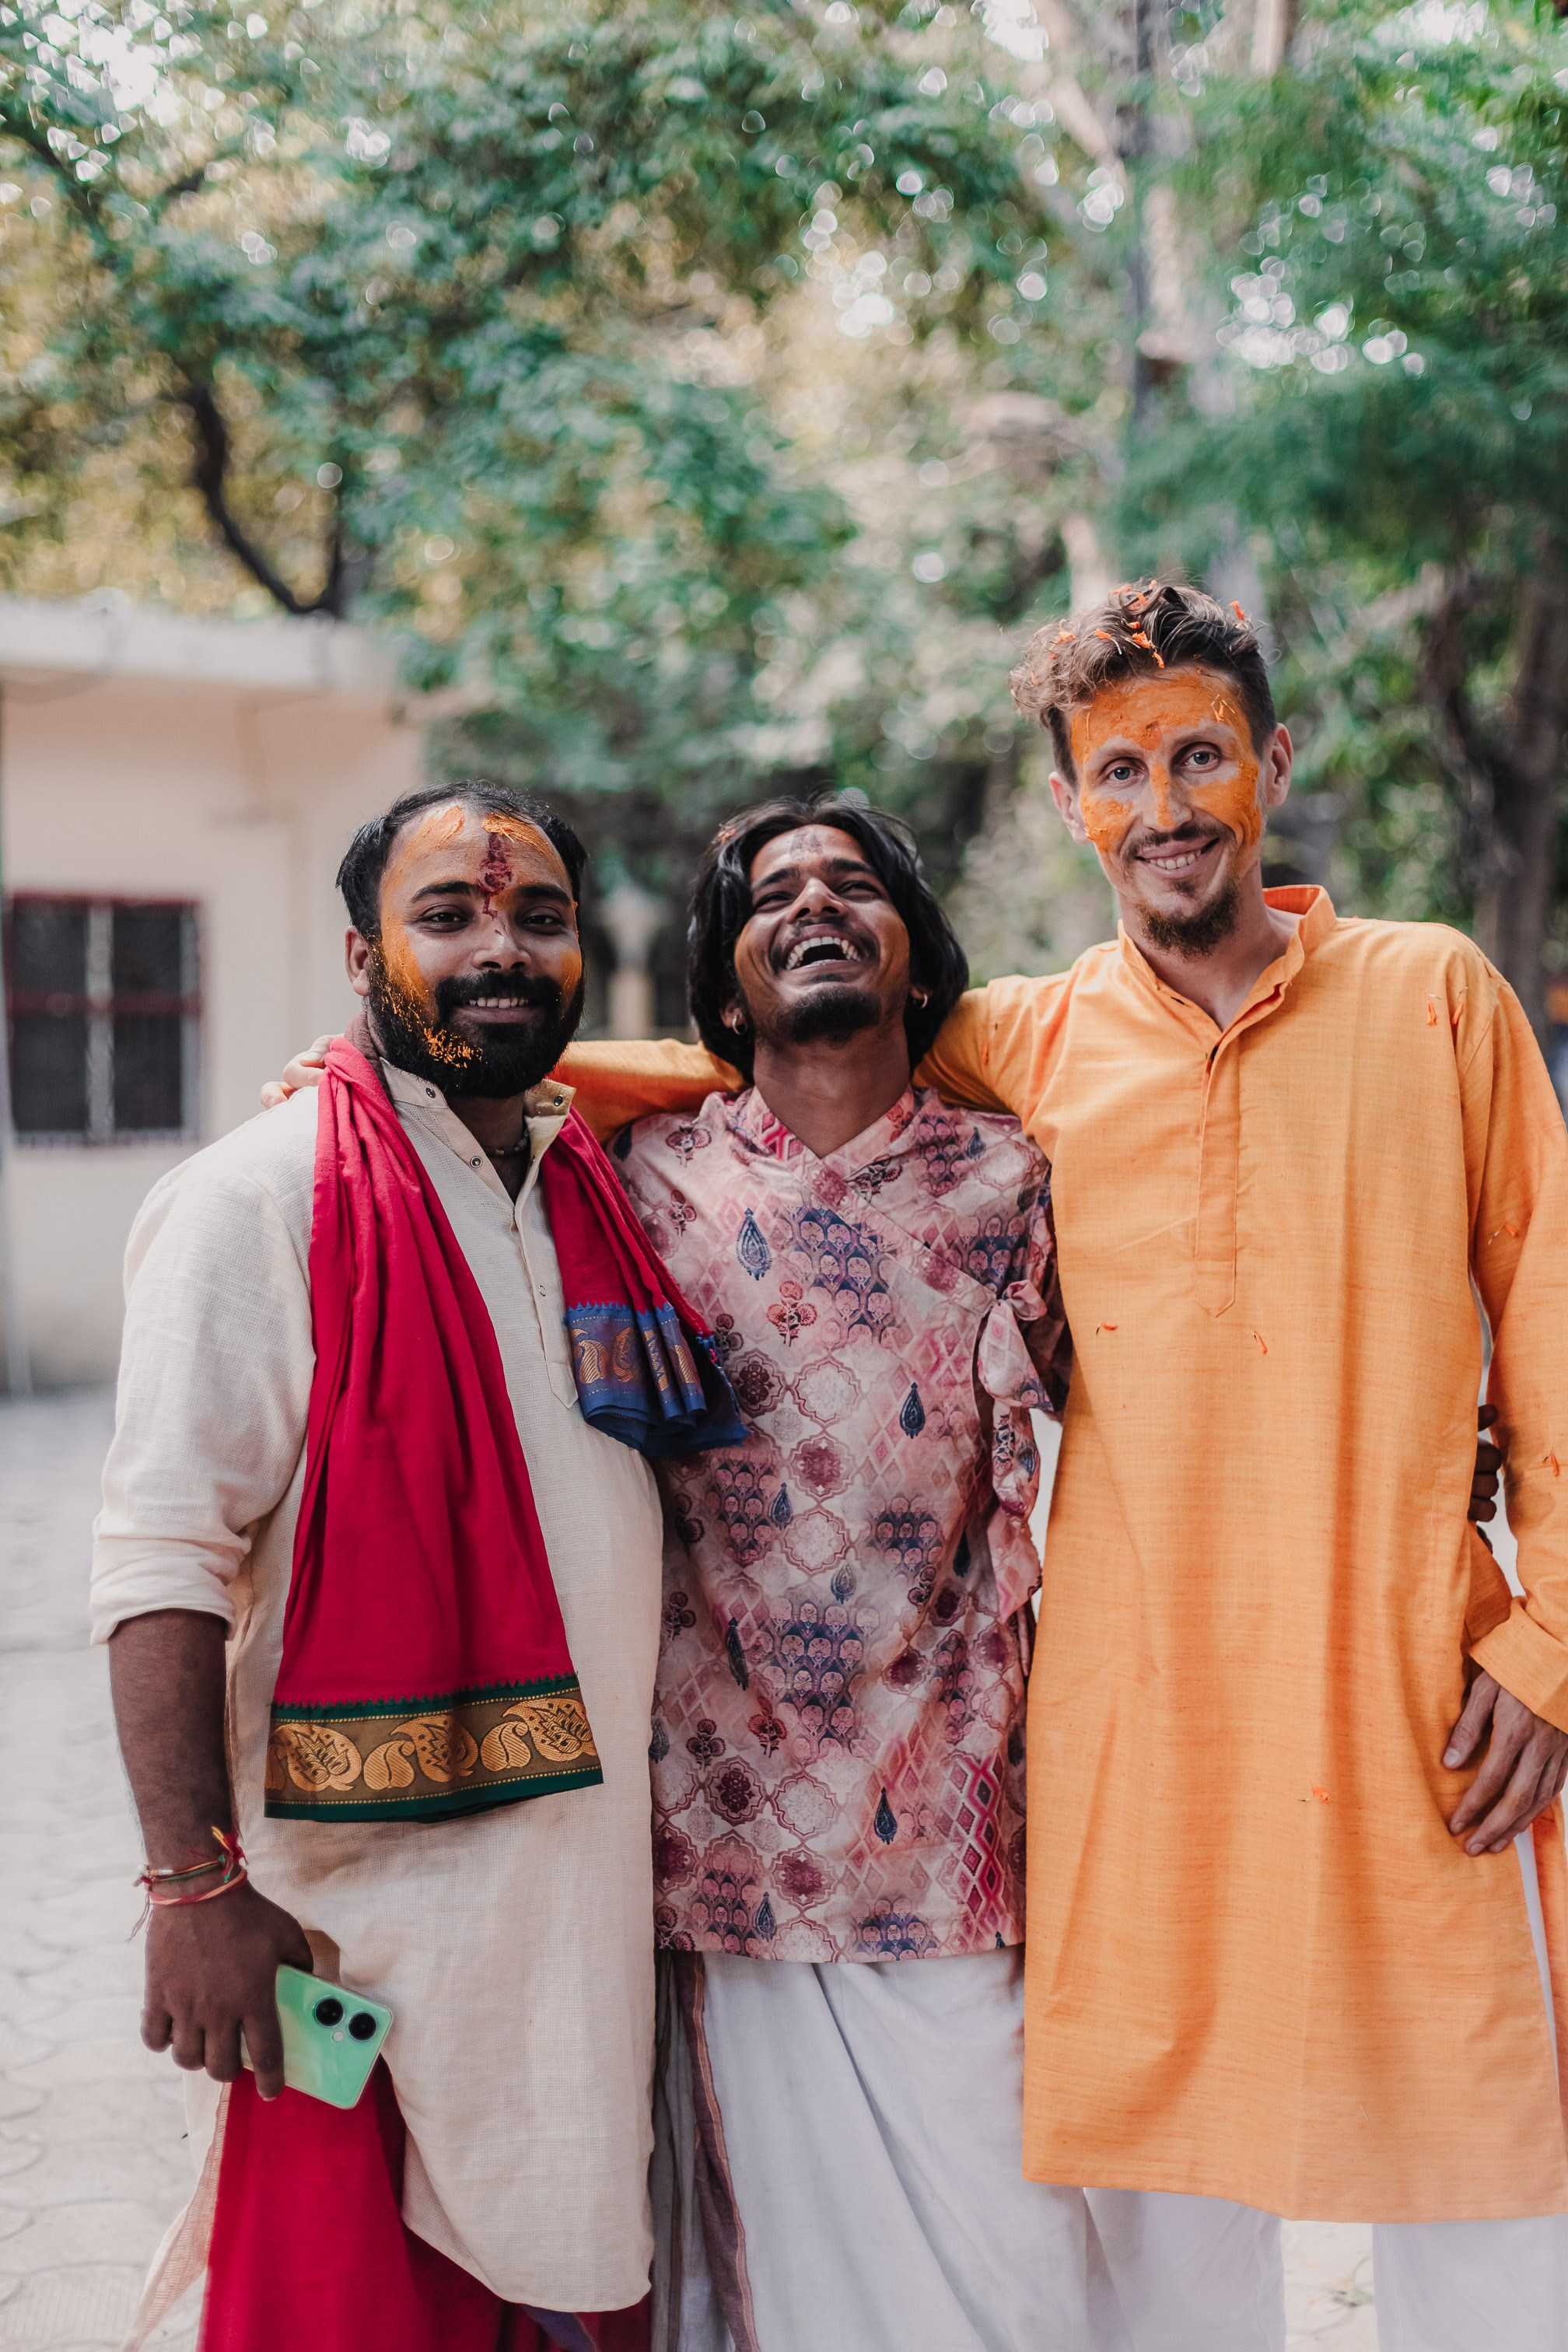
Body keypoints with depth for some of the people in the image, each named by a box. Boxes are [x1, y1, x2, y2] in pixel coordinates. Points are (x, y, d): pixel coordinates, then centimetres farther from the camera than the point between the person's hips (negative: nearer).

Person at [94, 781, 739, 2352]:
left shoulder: (603, 1198, 11)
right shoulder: (262, 1202, -9)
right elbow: (162, 1562, -15)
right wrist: (194, 1883, -20)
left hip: (599, 1879, 6)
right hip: (371, 1903, -6)